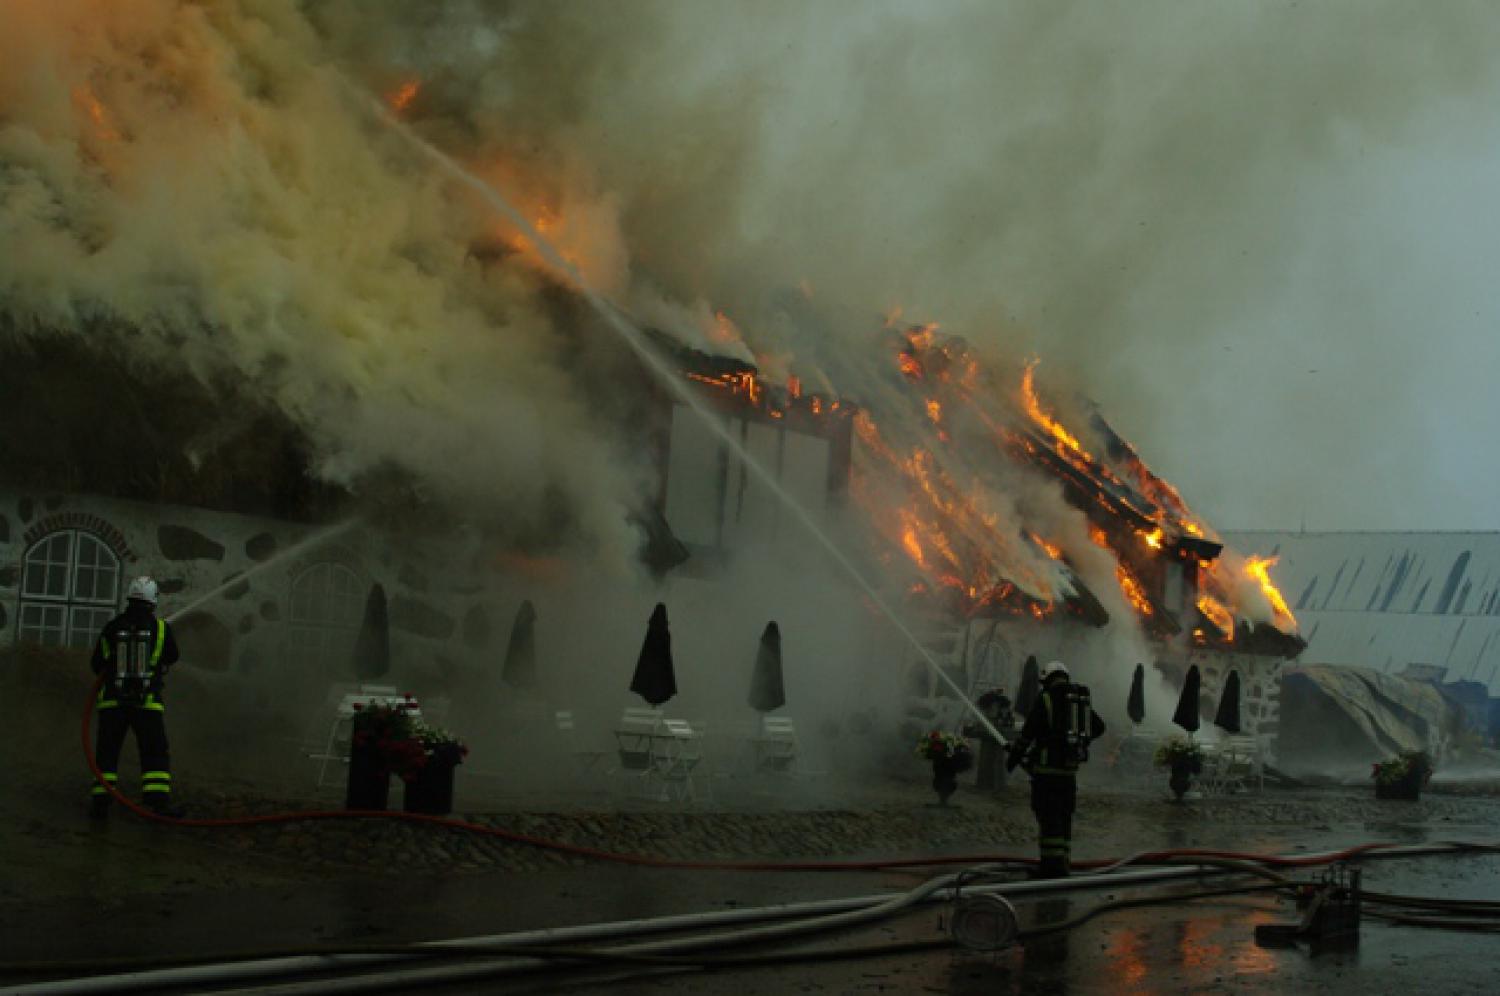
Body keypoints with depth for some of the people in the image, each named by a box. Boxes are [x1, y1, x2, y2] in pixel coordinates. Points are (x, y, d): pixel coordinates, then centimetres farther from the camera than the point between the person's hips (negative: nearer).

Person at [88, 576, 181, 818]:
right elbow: (172, 657, 16)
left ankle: (101, 801, 2)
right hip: (148, 704, -1)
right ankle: (159, 801, -11)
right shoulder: (161, 628, -3)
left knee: (107, 753, 11)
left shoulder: (111, 627, 0)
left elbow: (97, 664, 11)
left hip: (113, 701, 1)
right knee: (155, 754, 4)